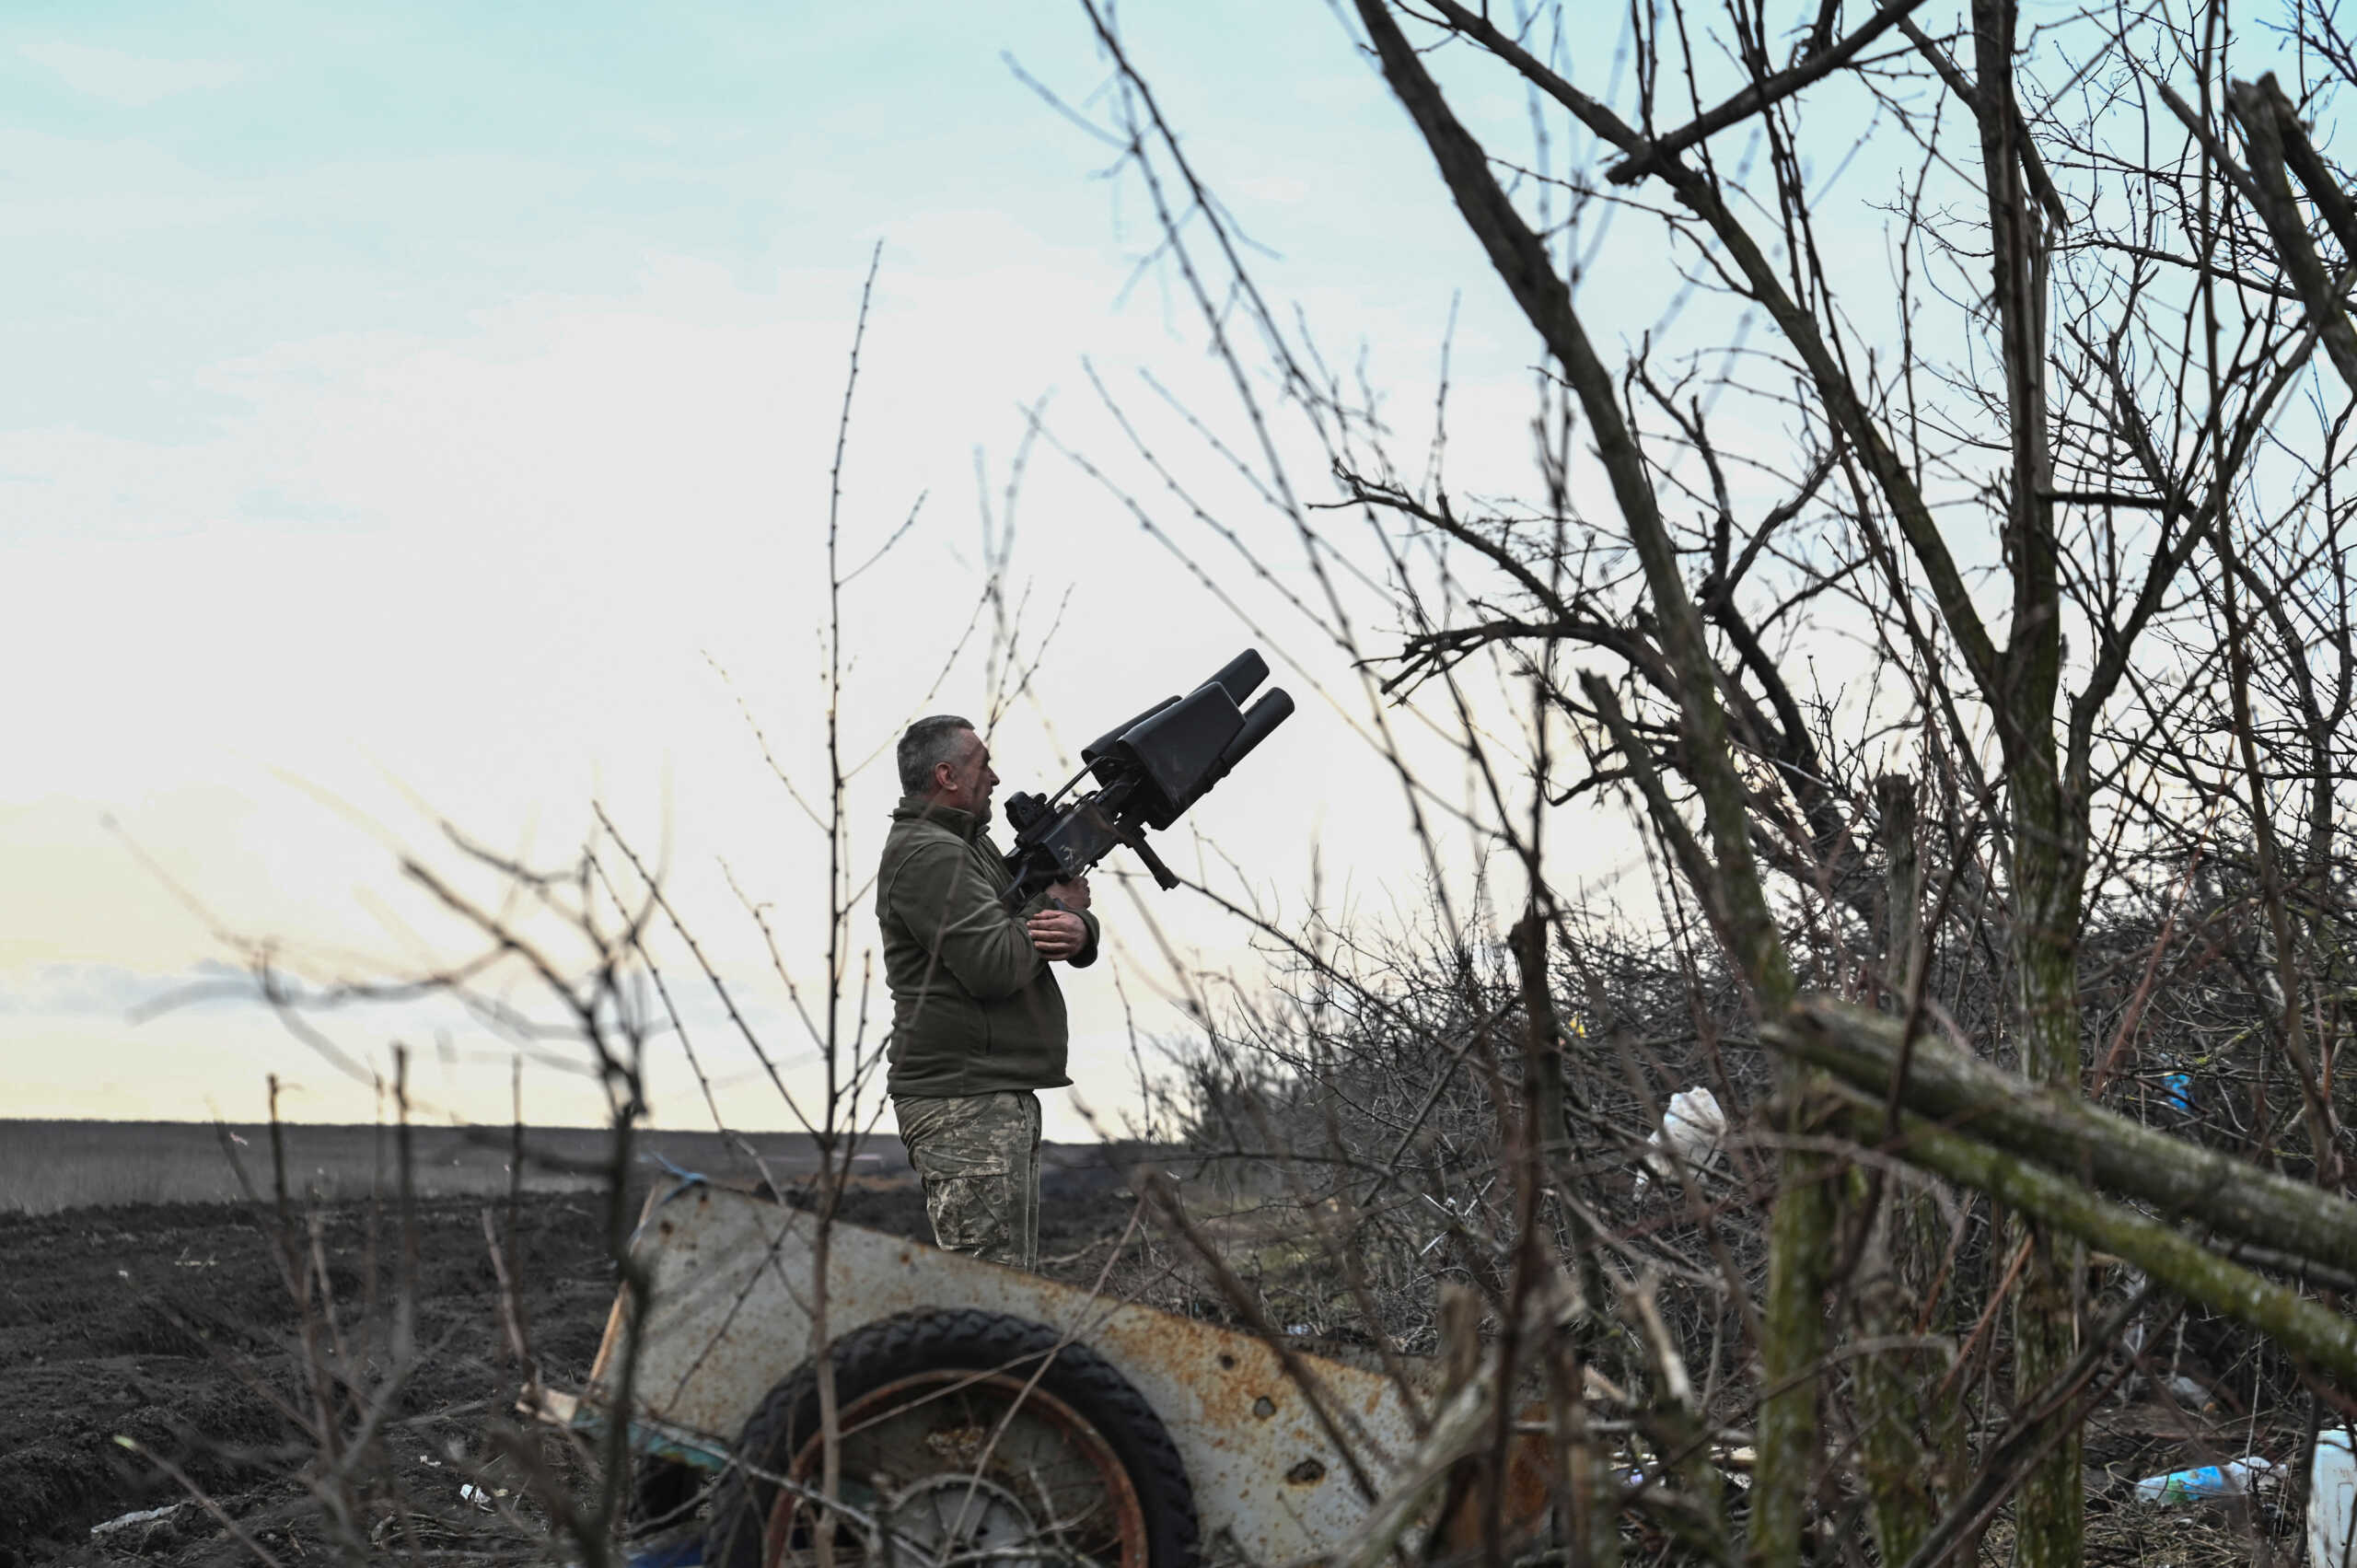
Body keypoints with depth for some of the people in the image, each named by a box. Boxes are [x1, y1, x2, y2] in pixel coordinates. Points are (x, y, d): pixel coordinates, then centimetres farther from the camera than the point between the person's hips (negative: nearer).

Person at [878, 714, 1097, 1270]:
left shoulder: (971, 844, 19)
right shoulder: (928, 855, -13)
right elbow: (995, 965, -23)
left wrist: (1079, 930, -12)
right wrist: (1055, 906, -5)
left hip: (1004, 1098, 11)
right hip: (964, 1104, -11)